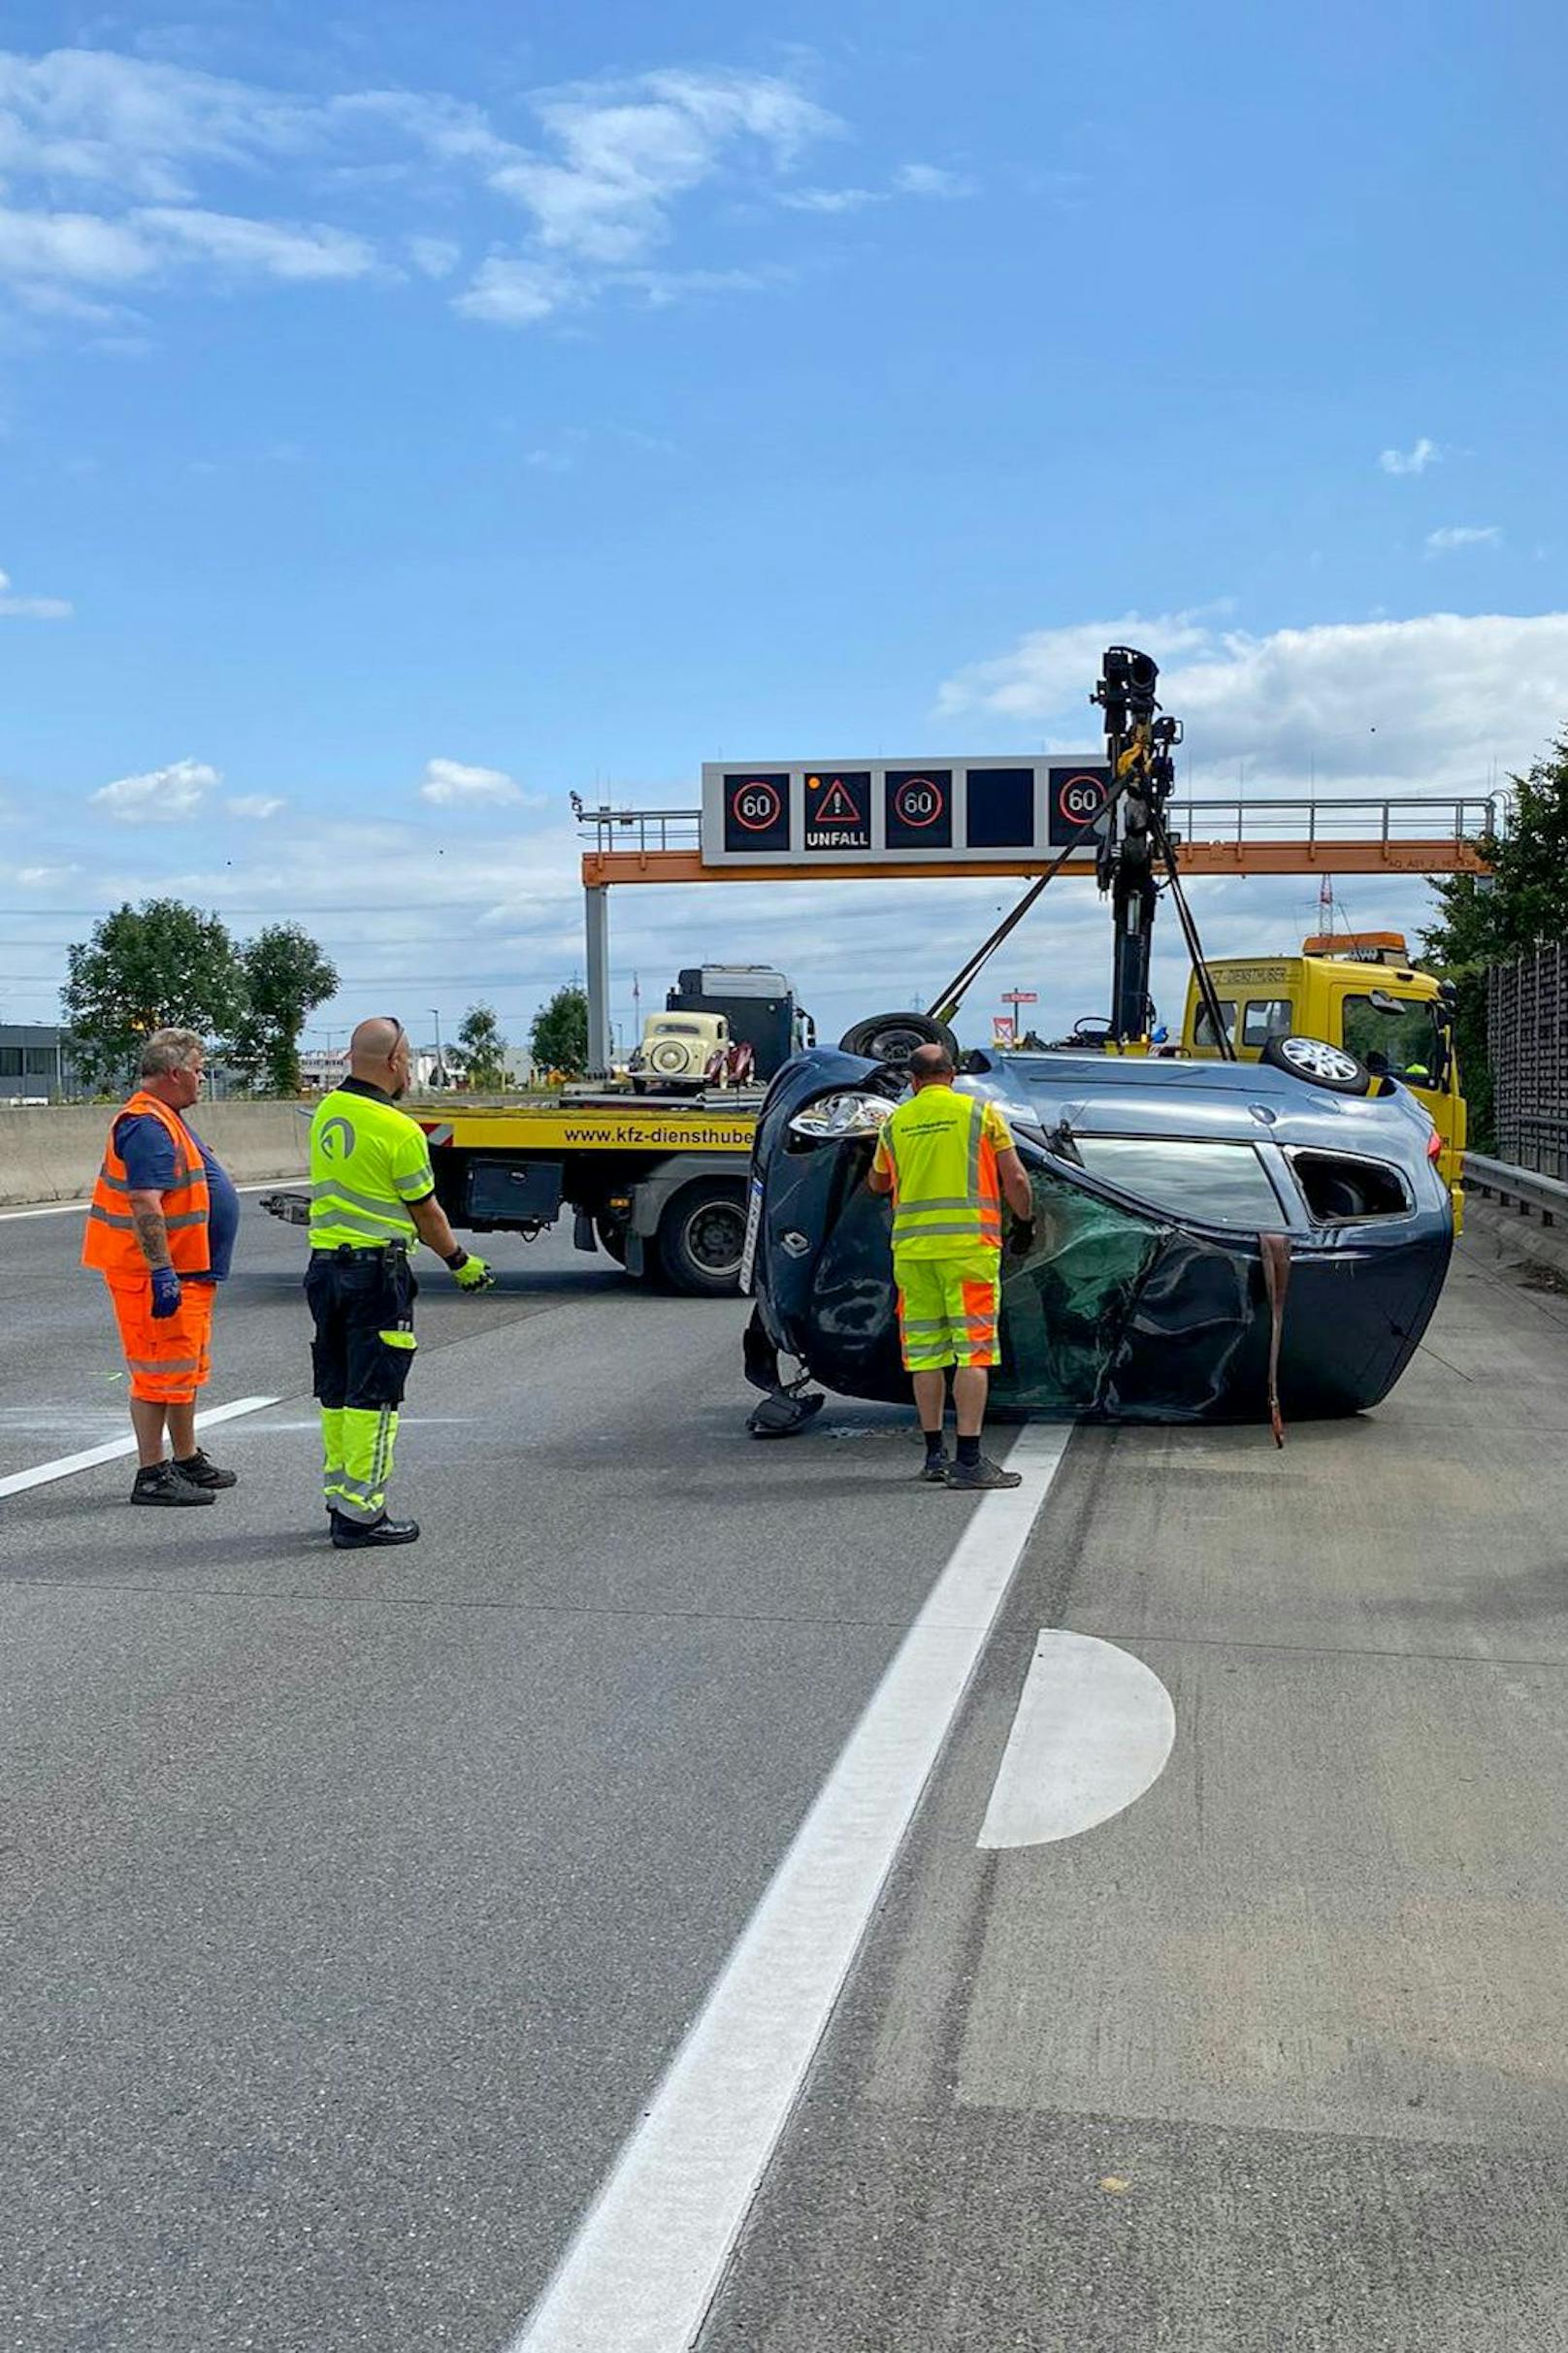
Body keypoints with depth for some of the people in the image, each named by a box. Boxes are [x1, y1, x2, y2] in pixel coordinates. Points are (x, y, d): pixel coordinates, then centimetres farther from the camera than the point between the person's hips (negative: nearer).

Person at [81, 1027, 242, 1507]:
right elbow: (145, 1205, -26)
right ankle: (152, 1475, 0)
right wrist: (162, 1274, -28)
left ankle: (187, 1462, 29)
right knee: (161, 1372, -6)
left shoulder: (166, 1120, 17)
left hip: (187, 1270, 11)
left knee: (187, 1370, 18)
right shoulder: (148, 1125, -19)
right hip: (162, 1273, -11)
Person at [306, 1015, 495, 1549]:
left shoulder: (325, 1113, 6)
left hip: (324, 1264, 8)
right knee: (373, 1395, -2)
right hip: (376, 1271, -8)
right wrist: (460, 1262, 7)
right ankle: (361, 1514, 1)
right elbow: (425, 1210, -7)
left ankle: (339, 1498, 24)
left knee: (336, 1393, 16)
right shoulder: (399, 1131, -16)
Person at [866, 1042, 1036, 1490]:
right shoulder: (981, 1113, 2)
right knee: (973, 1351, -3)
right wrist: (1025, 1222, 14)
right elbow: (1015, 1179, -1)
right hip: (968, 1244, -3)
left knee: (926, 1353, 10)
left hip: (911, 1248, 3)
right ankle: (969, 1460, -8)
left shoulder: (895, 1122, 10)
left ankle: (934, 1456, 15)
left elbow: (878, 1184, 25)